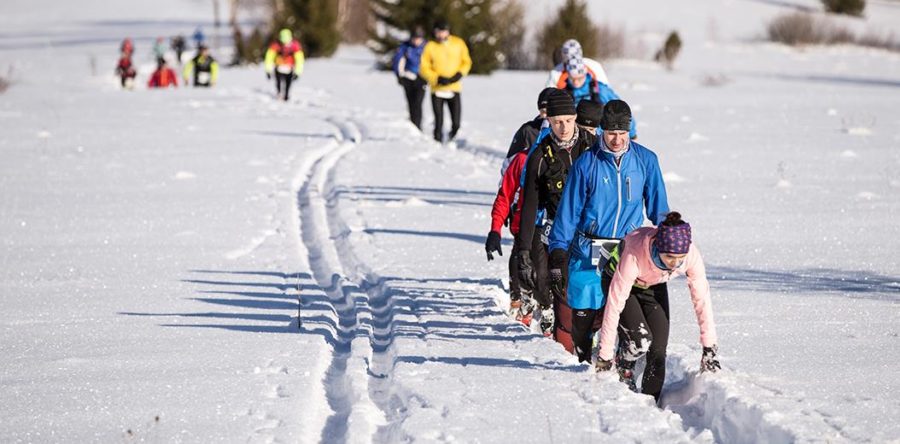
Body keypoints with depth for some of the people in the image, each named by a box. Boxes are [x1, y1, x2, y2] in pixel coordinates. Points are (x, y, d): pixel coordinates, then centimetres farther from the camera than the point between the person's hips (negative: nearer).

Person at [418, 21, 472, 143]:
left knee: (456, 123, -3)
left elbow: (466, 62, 11)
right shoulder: (430, 47, -3)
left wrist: (459, 74, -7)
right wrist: (437, 78, -14)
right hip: (437, 90, -1)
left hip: (454, 89, 1)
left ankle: (451, 140, 25)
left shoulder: (458, 43, 3)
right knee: (439, 122, -3)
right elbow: (424, 68, -1)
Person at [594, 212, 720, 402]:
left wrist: (709, 347, -21)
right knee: (640, 340, -22)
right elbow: (615, 304, -36)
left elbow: (702, 300, -21)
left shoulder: (692, 256, -33)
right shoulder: (635, 255, -42)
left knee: (658, 351, -8)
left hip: (654, 286, 3)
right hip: (619, 279, -3)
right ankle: (624, 367, 9)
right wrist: (605, 355, -32)